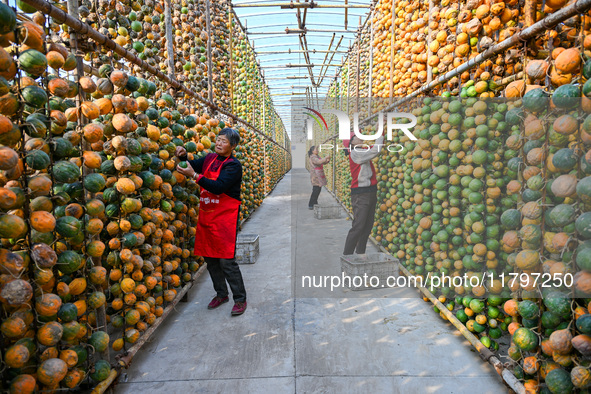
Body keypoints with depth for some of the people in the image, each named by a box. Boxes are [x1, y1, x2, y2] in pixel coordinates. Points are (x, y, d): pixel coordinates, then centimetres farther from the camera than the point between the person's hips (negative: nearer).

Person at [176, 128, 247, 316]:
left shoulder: (233, 165, -11)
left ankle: (240, 299, 8)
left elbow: (218, 186, -23)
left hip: (225, 217, -7)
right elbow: (193, 166, 19)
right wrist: (183, 156, -1)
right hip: (206, 216, 7)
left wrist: (194, 175, -28)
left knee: (226, 260, -7)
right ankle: (221, 294, 31)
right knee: (210, 258, 13)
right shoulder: (210, 158, 10)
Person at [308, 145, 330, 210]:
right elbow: (319, 162, -30)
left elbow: (323, 162, 18)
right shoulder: (313, 157, -14)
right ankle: (310, 205, -5)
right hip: (315, 177, -10)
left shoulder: (317, 156, 17)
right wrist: (326, 158, -26)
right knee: (316, 190, -10)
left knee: (318, 190, 13)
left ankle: (315, 203, 24)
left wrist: (327, 160, -2)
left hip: (319, 176, 10)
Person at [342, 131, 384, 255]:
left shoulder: (363, 151, 16)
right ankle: (347, 255, -4)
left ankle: (360, 253, 19)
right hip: (360, 194, -9)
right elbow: (376, 151, -18)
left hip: (370, 193, 9)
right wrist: (380, 134, -7)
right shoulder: (355, 153, -11)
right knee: (358, 226, -11)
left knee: (368, 226, 11)